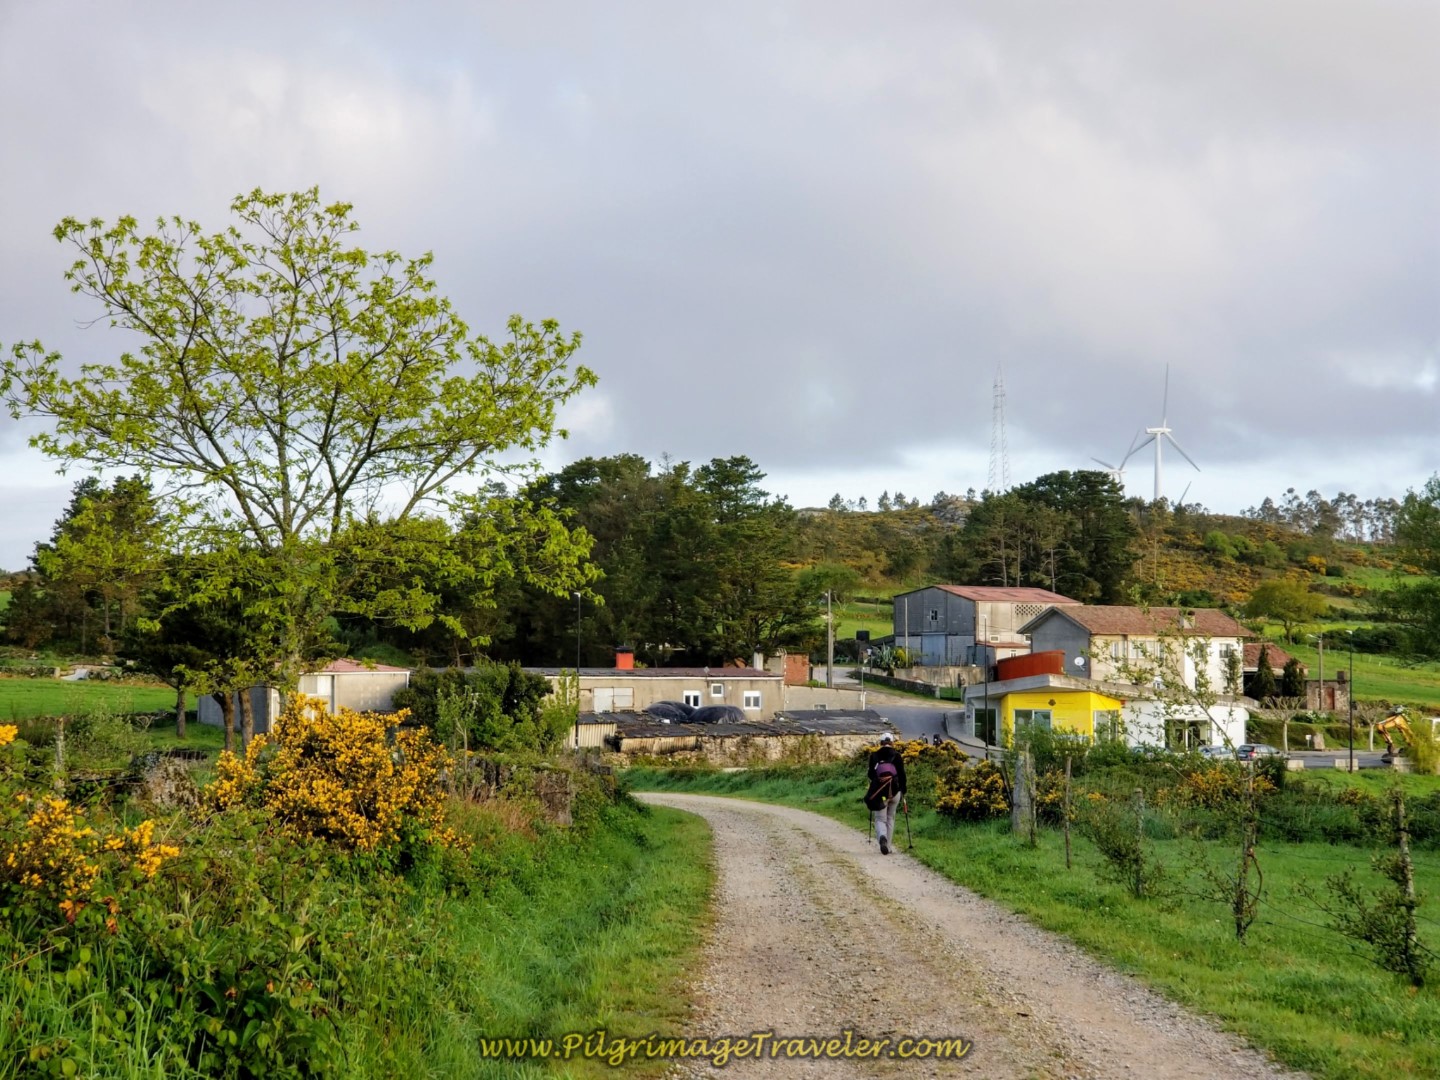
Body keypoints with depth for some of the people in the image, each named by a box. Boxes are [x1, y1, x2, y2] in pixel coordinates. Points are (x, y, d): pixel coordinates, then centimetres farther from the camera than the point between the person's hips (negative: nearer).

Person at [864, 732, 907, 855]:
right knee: (890, 818, 17)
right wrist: (903, 793, 7)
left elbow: (870, 774, 3)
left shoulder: (874, 756, 2)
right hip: (894, 790, 1)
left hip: (879, 791, -1)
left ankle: (882, 836, -28)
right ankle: (887, 846, 15)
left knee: (880, 819, 4)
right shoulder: (897, 756, 1)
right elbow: (902, 775, 0)